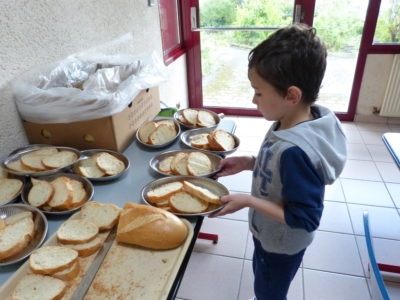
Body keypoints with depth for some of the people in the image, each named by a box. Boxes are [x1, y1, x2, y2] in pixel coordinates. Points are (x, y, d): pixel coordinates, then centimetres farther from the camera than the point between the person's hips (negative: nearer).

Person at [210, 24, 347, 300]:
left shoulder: (296, 150, -39)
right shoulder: (294, 122, -13)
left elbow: (304, 218, -30)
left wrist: (248, 201, -28)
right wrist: (248, 163, -7)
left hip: (281, 244, -7)